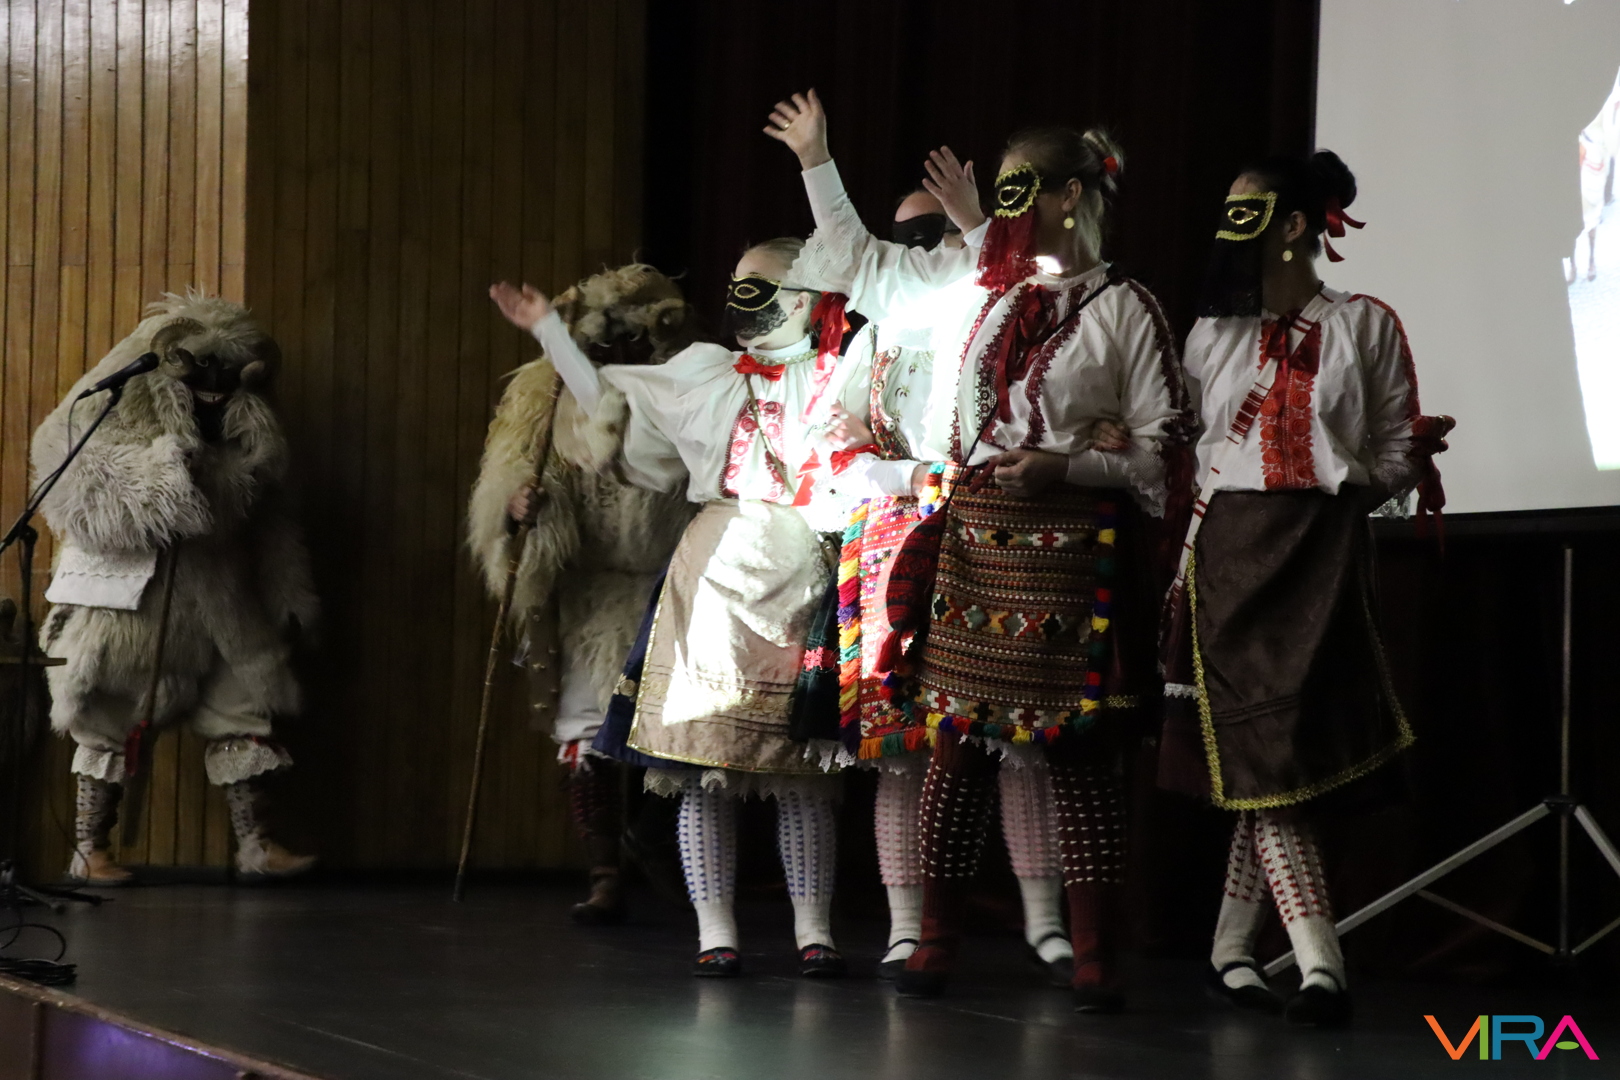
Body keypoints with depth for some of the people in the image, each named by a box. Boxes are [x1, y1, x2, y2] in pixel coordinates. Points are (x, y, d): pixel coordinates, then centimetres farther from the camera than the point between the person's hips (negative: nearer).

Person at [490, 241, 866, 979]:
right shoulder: (704, 373, 14)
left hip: (800, 586, -1)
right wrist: (549, 328, 20)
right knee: (703, 762, -4)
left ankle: (813, 930, 4)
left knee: (801, 774, -1)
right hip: (715, 577, 1)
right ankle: (715, 932, 0)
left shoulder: (843, 383, 9)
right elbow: (606, 399, 21)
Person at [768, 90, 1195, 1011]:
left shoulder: (1122, 309, -3)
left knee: (1079, 749, -5)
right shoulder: (970, 283, 13)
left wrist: (1068, 466, -17)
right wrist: (816, 161, 28)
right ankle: (938, 938, 13)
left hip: (1064, 545, -5)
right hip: (967, 541, 5)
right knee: (955, 737, 6)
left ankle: (1096, 957, -4)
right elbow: (858, 258, 27)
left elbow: (1165, 444, -4)